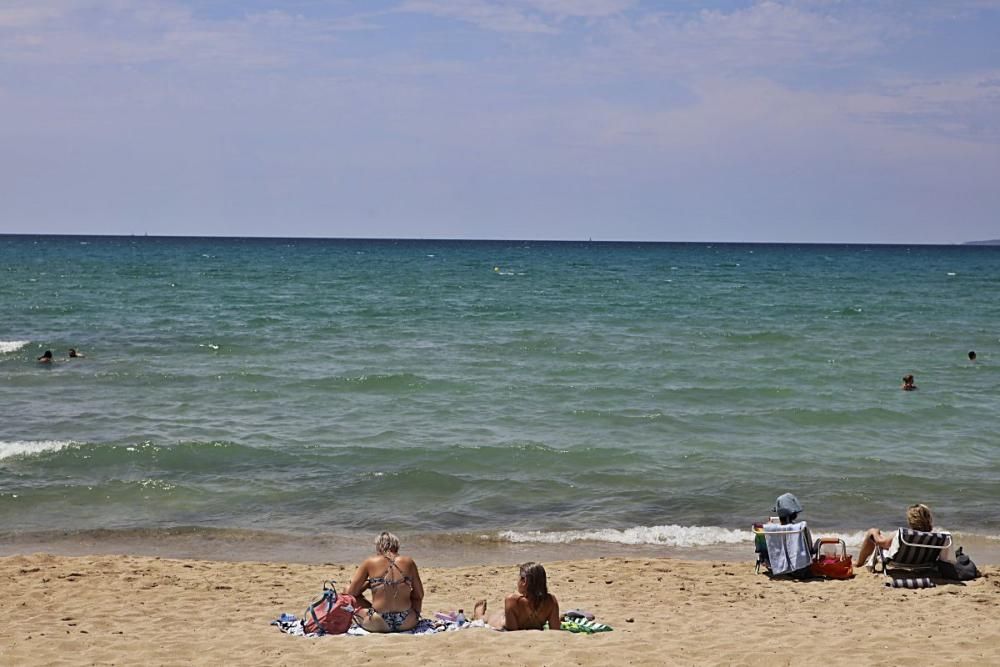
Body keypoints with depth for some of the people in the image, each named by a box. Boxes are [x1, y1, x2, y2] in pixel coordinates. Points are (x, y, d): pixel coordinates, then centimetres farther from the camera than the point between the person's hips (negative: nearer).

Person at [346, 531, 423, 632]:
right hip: (407, 623, 2)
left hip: (378, 625, -2)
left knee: (353, 598, 24)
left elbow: (350, 592, 6)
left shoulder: (370, 563, 2)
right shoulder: (408, 562, 5)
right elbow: (419, 595, 12)